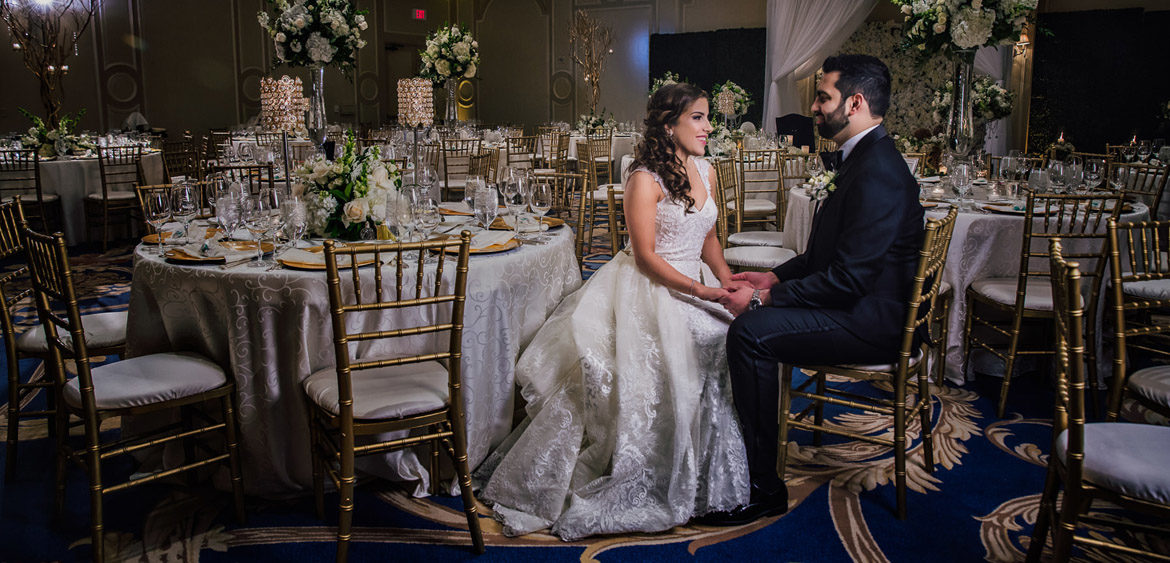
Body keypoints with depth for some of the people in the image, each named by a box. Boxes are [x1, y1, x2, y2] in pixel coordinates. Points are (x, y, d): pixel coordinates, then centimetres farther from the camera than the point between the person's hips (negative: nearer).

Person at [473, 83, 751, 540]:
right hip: (649, 289, -7)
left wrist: (726, 279, 3)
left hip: (696, 282, 7)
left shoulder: (705, 172, 13)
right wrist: (697, 291, -21)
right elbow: (646, 255, -14)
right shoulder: (645, 180, -11)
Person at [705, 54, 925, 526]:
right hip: (861, 305, 11)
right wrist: (775, 278, 6)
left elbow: (849, 278, -26)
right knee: (752, 311, 10)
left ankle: (764, 487, -15)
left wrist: (765, 299, -20)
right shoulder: (862, 159, 13)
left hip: (871, 322, -11)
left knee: (751, 331, -25)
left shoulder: (878, 173, -21)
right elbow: (827, 254, 20)